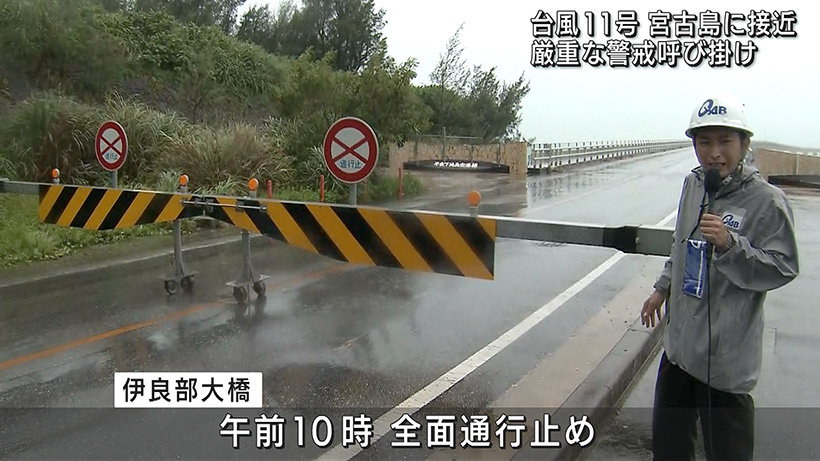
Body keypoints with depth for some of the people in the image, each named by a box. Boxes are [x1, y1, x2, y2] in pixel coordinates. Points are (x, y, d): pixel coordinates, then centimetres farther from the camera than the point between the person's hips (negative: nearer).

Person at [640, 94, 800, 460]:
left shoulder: (767, 201, -15)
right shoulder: (693, 185, 5)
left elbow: (783, 269, -15)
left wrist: (730, 244, -28)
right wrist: (663, 288, 24)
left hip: (726, 354, -6)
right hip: (680, 341, 7)